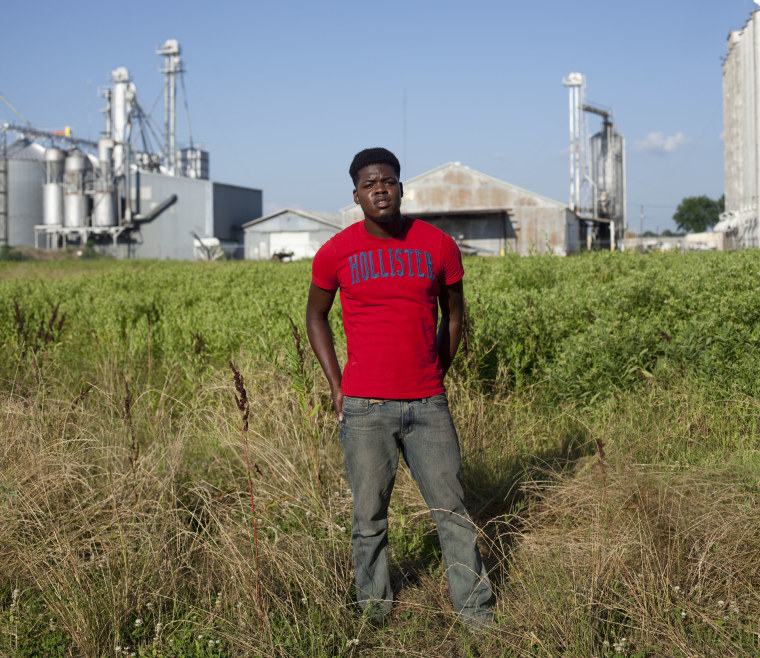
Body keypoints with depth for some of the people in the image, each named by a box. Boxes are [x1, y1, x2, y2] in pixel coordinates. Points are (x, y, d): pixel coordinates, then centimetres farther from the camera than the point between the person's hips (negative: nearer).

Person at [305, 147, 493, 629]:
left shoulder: (438, 245, 2)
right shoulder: (337, 253, -1)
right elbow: (316, 316, 13)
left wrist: (437, 375, 8)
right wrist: (336, 385, 5)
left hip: (428, 406, 1)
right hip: (365, 408, -1)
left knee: (452, 508, 5)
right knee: (370, 516, 6)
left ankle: (476, 608, 15)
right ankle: (374, 606, 22)